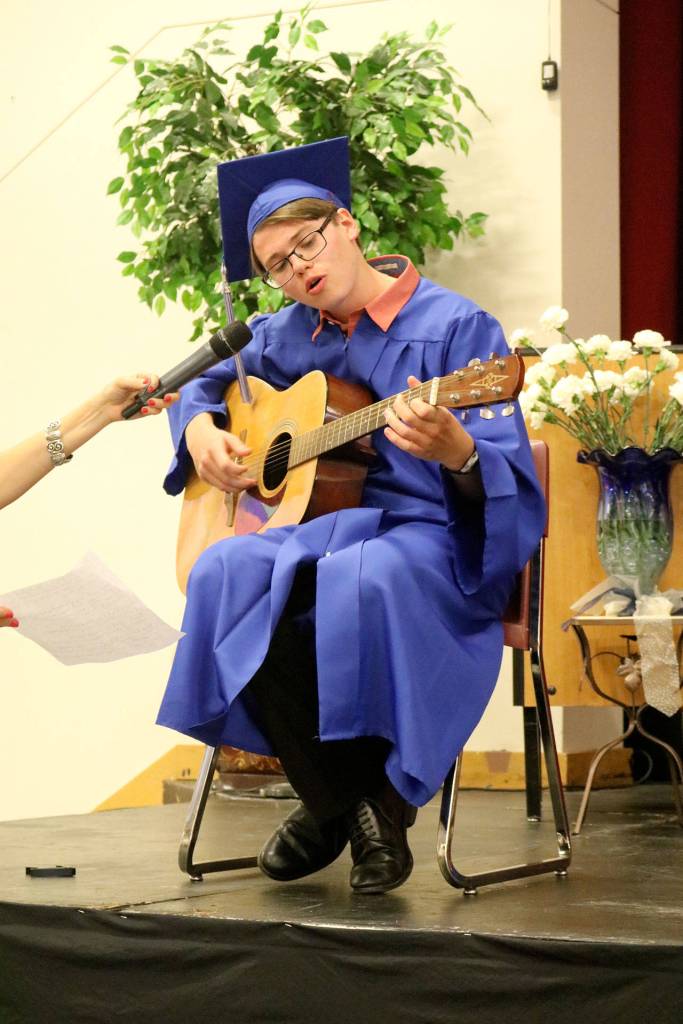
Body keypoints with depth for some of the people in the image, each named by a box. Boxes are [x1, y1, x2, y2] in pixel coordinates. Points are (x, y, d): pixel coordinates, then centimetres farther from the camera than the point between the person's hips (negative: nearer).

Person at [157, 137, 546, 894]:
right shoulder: (290, 336, 12)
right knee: (226, 574, -28)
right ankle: (341, 798, -14)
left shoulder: (456, 328, -5)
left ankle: (374, 795, -16)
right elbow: (204, 385, 30)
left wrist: (457, 451, -37)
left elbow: (508, 480, -13)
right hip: (322, 525, 5)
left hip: (438, 542, -5)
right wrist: (200, 430, 7)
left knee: (361, 579, -40)